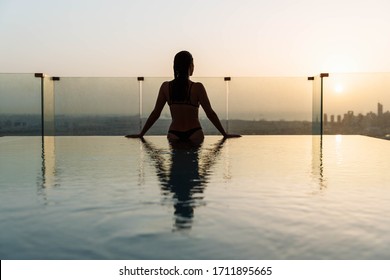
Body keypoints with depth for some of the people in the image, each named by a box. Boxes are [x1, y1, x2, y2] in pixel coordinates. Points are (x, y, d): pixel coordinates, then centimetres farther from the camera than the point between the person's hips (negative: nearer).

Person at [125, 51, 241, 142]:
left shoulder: (166, 87, 1)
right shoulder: (197, 87, -7)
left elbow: (155, 113, 4)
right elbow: (210, 113, -5)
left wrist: (141, 134, 14)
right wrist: (225, 134, 5)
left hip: (174, 135, 3)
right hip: (194, 135, -2)